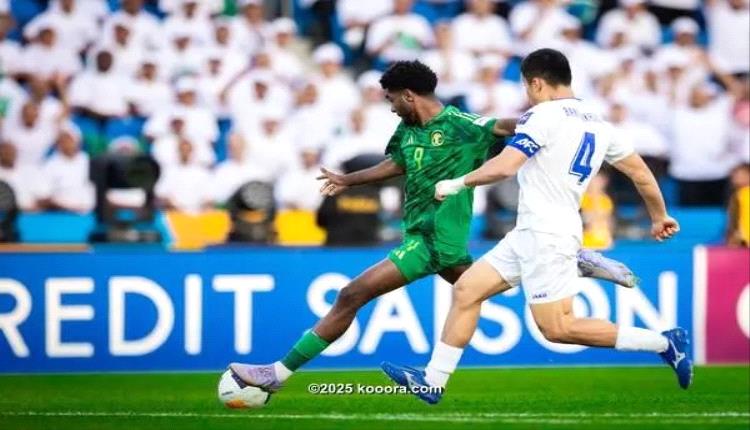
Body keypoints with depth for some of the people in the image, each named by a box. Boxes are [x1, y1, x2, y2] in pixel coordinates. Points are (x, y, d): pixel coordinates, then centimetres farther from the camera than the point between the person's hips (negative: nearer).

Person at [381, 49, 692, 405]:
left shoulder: (544, 116, -12)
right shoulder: (596, 122, 13)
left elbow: (503, 167, -21)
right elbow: (640, 171, 18)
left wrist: (457, 183, -6)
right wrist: (659, 217, 32)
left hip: (547, 236, -10)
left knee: (557, 328, -9)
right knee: (466, 291, 10)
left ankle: (663, 342, -7)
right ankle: (432, 382, 10)